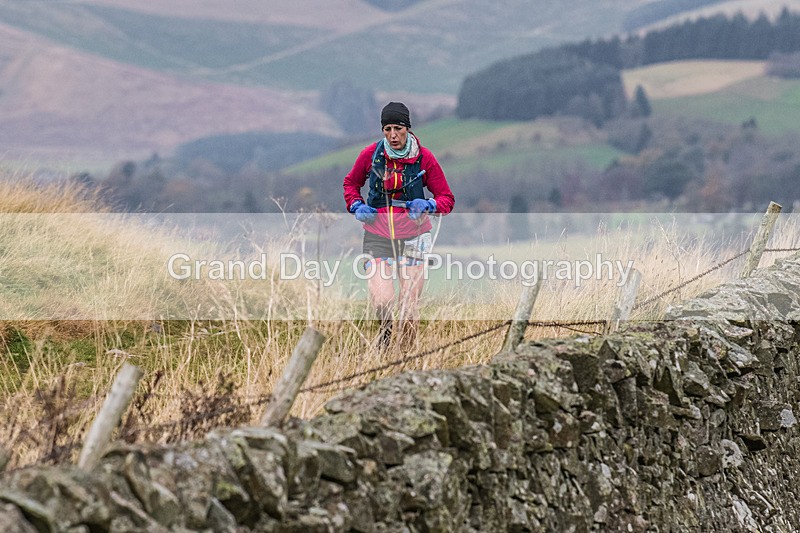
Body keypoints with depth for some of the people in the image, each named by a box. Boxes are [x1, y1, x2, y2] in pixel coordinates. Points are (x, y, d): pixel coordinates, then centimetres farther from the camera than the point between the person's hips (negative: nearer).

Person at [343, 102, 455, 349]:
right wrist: (356, 206, 0)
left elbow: (447, 198, 4)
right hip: (377, 236, 0)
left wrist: (429, 205, -17)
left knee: (409, 306, -2)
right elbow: (351, 183, 18)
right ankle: (385, 330, 17)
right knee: (382, 302, -15)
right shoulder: (370, 154, -1)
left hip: (412, 237, 0)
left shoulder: (424, 158, -3)